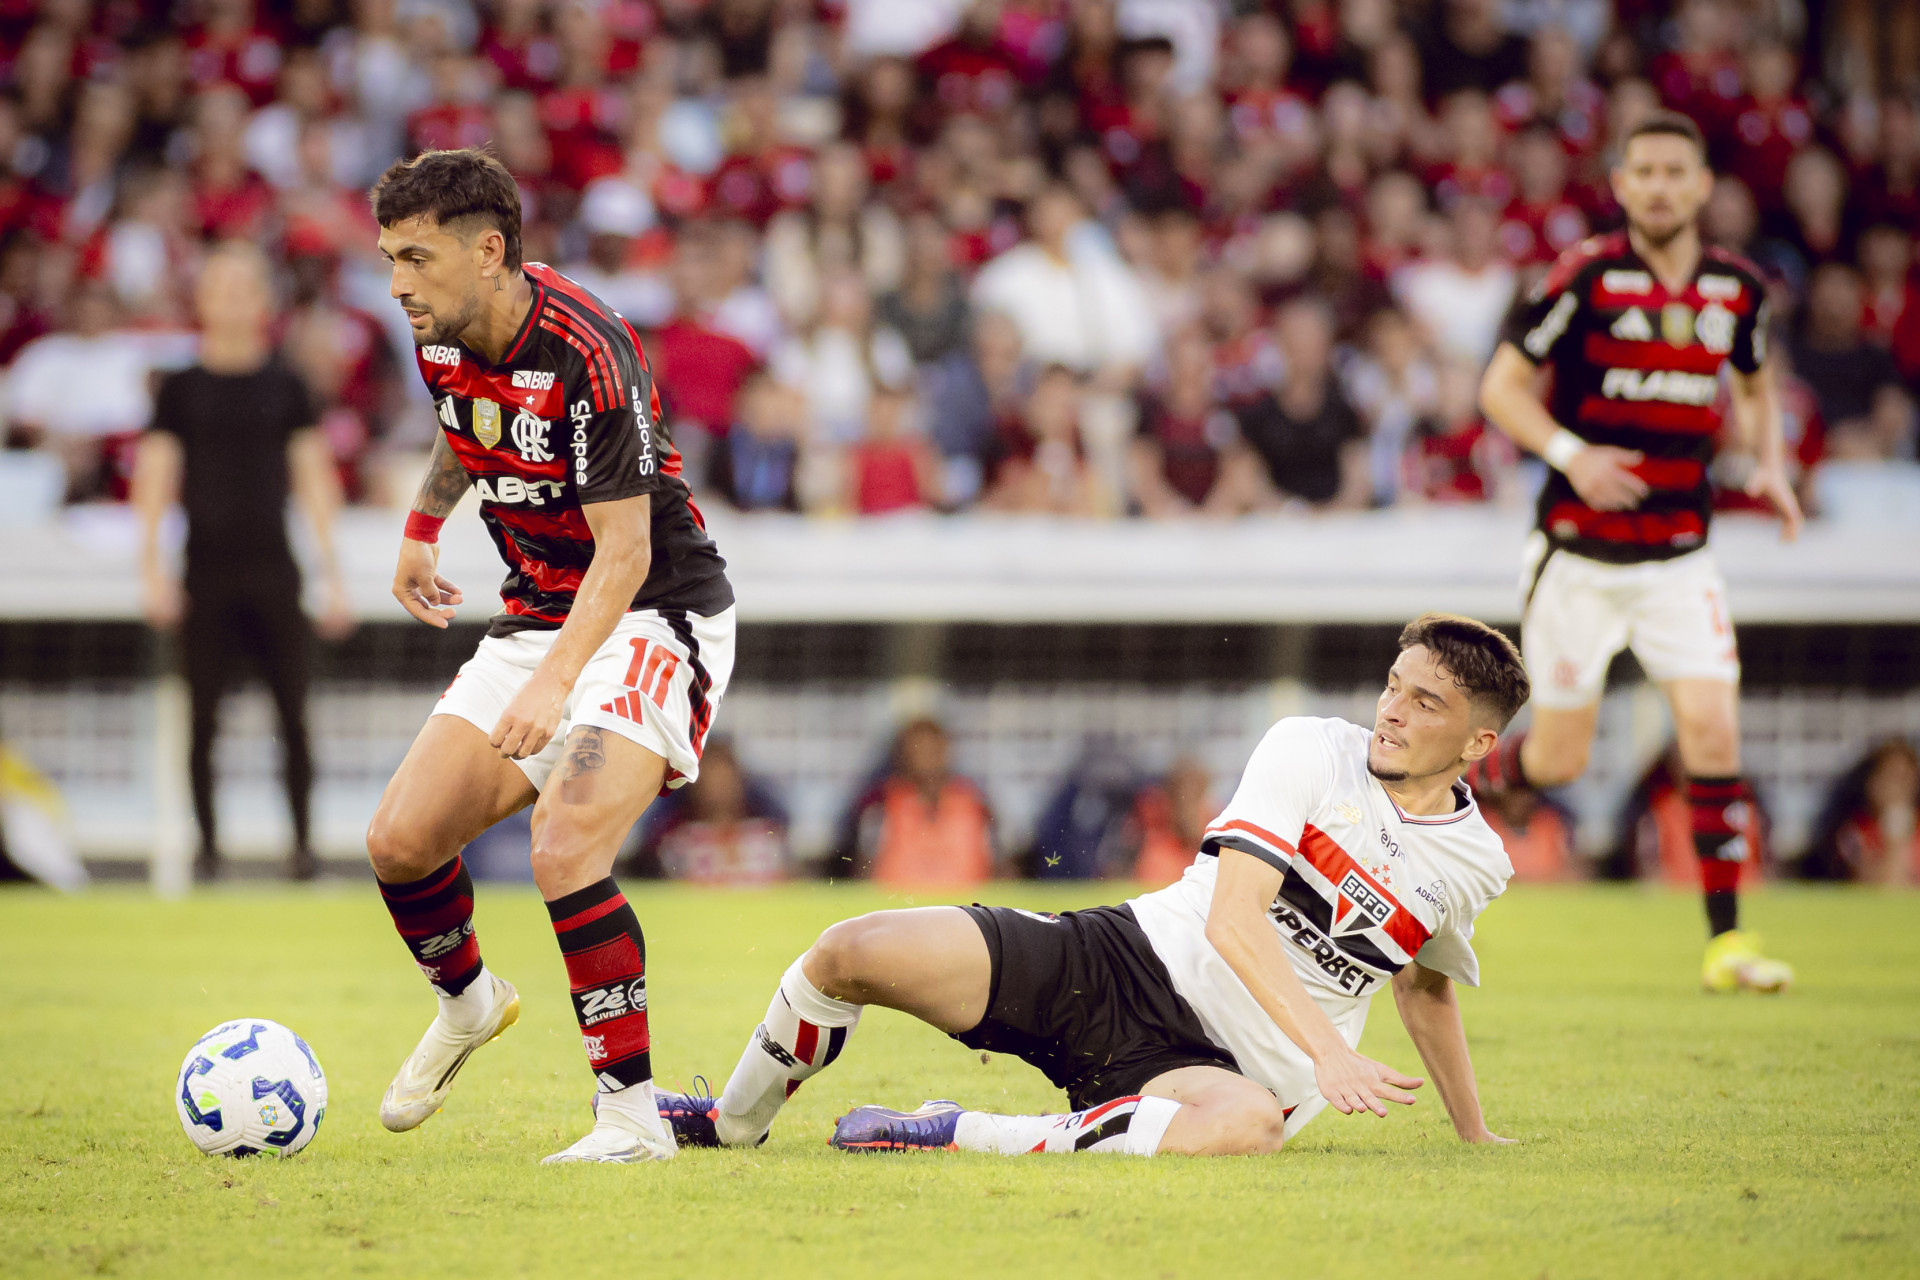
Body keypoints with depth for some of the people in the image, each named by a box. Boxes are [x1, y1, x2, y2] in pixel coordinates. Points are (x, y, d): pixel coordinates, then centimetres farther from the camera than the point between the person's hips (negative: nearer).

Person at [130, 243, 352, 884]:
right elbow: (155, 477, 3)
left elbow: (312, 478, 8)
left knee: (293, 713, -4)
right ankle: (207, 843, 8)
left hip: (272, 567, 0)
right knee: (203, 716, 0)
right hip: (206, 572, 0)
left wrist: (333, 573, 5)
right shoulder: (181, 389, 4)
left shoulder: (285, 387, 6)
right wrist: (152, 567, -7)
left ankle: (302, 841, 3)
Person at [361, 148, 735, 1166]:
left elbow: (624, 551, -28)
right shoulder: (441, 338, -2)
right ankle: (467, 1004, 29)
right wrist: (423, 524, 34)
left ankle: (632, 1112, -16)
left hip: (651, 617, -8)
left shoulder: (584, 354, -26)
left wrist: (555, 682, -38)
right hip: (535, 617, 8)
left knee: (565, 853, -27)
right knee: (400, 841, -1)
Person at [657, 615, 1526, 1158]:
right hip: (1118, 959, 0)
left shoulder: (1475, 864, 5)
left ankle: (959, 1137, -30)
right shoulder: (1309, 752, -4)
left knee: (1251, 1121, -42)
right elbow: (1232, 919, -14)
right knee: (852, 953, -15)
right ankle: (734, 1120, 15)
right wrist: (1327, 1051, -25)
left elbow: (1424, 983, 26)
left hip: (1219, 1060, 0)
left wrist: (1475, 1134, 29)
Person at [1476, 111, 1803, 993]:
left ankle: (1726, 940, -5)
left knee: (1713, 734, -12)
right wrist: (1570, 453, -22)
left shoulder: (1737, 291, 2)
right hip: (1580, 554, -3)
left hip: (1678, 557, 3)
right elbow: (1502, 385, -6)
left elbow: (1757, 389, 21)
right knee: (1558, 761, 2)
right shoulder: (1585, 277, -11)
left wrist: (1771, 466, 2)